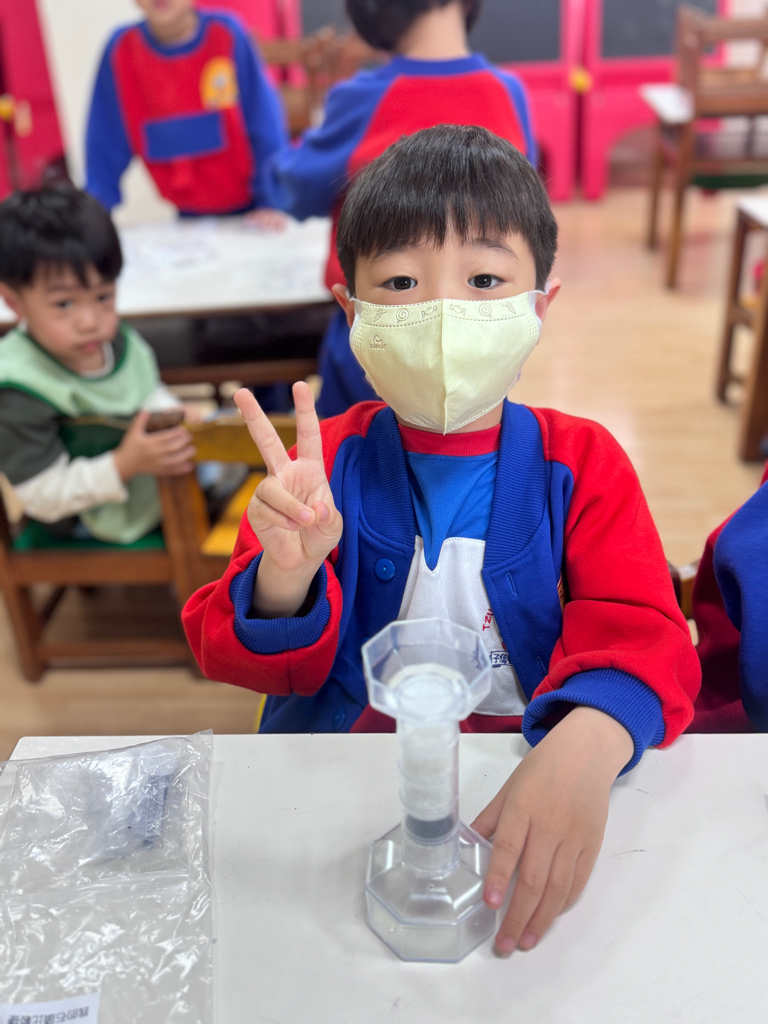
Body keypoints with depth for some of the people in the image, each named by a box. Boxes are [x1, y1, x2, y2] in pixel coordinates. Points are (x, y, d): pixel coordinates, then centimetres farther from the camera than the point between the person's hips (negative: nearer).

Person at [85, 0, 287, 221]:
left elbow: (264, 121, -11)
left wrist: (273, 203, -14)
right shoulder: (121, 50, -7)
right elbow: (108, 140, -3)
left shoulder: (228, 33, -12)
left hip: (249, 209, -1)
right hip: (189, 215, 1)